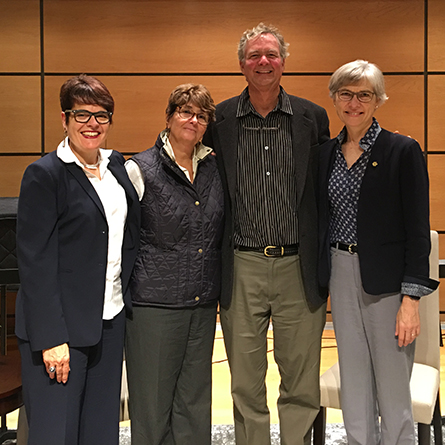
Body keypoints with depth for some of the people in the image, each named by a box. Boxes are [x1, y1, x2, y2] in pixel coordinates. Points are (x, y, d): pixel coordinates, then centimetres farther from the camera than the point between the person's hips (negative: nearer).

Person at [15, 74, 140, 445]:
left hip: (111, 318, 6)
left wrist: (127, 299, 9)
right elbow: (35, 261, -14)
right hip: (60, 324, -6)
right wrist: (51, 337, -17)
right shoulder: (44, 175, -10)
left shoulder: (115, 165, 10)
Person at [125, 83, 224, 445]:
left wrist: (217, 288, 14)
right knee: (152, 403, 4)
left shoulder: (213, 168, 9)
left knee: (195, 401, 13)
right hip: (154, 303, -4)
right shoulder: (139, 170, -5)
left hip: (203, 304, 5)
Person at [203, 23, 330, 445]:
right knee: (245, 385, 11)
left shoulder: (312, 117, 4)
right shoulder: (219, 120, 3)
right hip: (242, 269, 0)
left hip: (299, 268, 0)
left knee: (301, 385, 10)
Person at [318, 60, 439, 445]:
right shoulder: (328, 152, 8)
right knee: (354, 389, 14)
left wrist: (411, 300, -15)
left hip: (386, 281, -5)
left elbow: (417, 230, -10)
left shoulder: (403, 150, -7)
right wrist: (321, 282, 9)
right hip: (340, 276, 5)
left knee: (393, 393, 4)